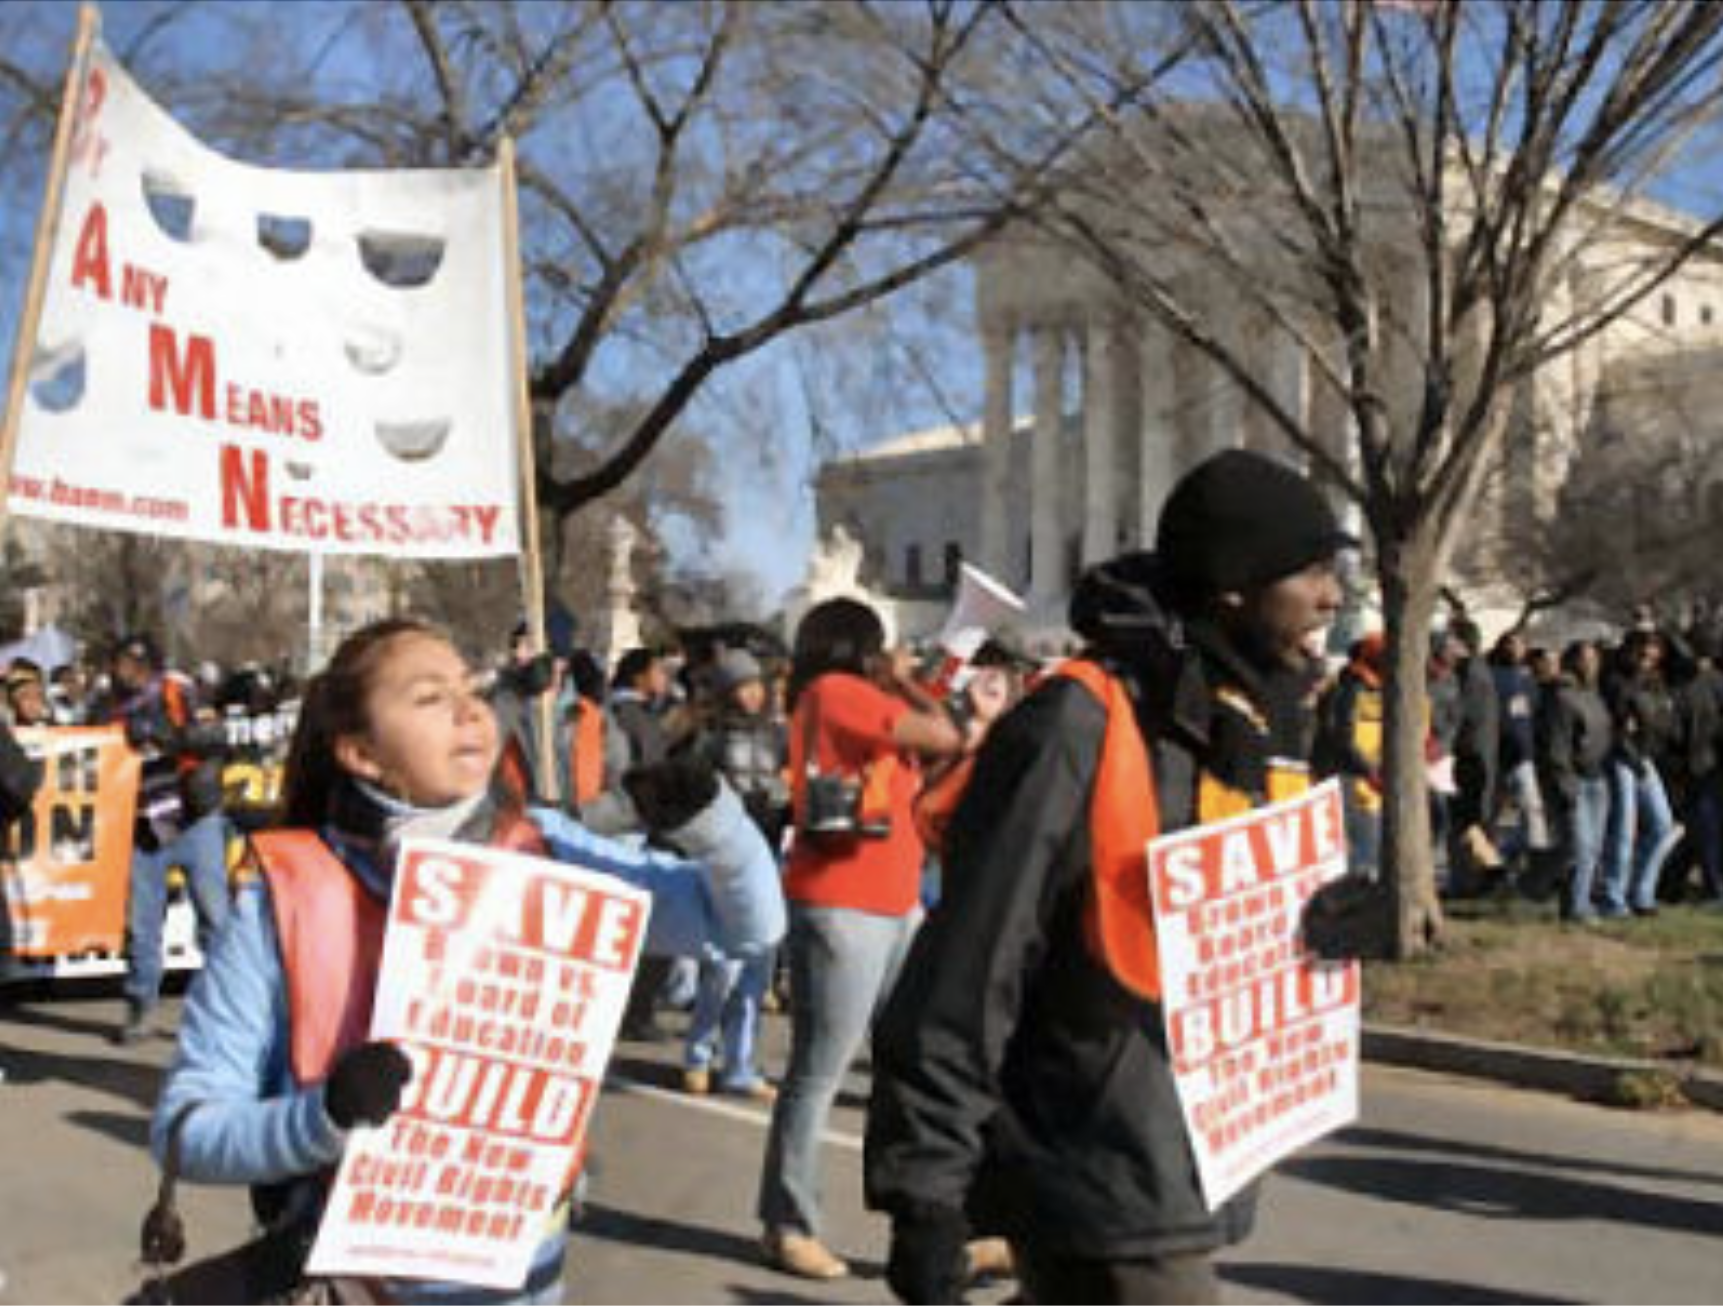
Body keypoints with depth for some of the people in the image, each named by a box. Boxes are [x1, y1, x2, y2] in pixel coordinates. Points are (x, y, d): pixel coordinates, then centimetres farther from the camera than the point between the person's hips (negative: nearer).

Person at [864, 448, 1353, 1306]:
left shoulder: (1259, 732, 9)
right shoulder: (1079, 727, -18)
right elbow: (962, 982, -19)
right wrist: (927, 1193, -19)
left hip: (1190, 1187, 8)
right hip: (1102, 1200, -8)